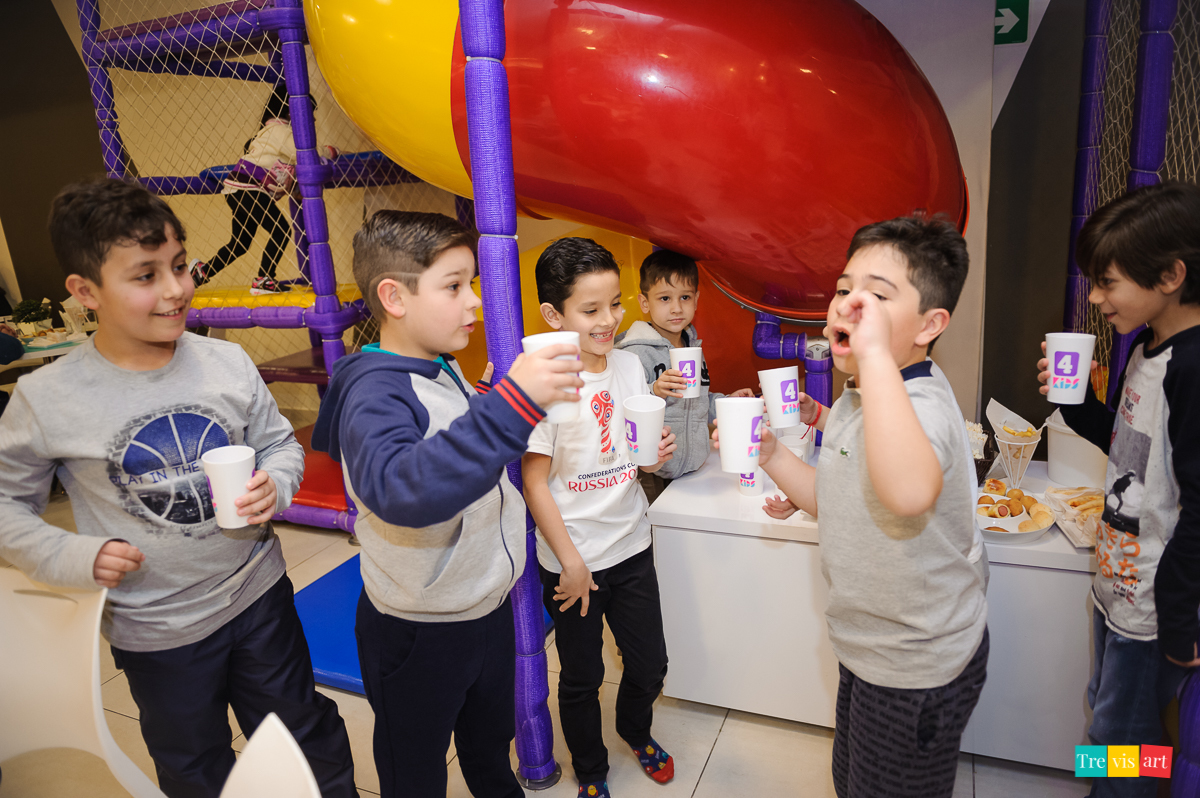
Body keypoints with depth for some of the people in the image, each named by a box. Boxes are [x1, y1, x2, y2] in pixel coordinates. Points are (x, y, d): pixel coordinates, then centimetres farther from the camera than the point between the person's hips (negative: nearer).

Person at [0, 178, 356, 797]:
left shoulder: (227, 363, -11)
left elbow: (280, 443, 2)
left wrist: (274, 486, -18)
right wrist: (77, 558, -17)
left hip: (259, 595, 2)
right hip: (155, 631, -1)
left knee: (310, 744, 22)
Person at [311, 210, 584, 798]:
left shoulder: (444, 372, 3)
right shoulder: (374, 392, -26)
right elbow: (402, 489, -48)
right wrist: (511, 402, -52)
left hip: (488, 610, 8)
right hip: (417, 637, -7)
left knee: (491, 748, 30)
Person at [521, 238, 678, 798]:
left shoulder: (629, 365, -1)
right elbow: (535, 483, -16)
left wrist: (656, 455, -12)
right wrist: (571, 562, -14)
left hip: (632, 546, 5)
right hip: (572, 559, -5)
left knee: (650, 664, 18)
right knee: (581, 678, 15)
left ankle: (636, 731, 51)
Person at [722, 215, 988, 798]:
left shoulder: (922, 406, -31)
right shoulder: (855, 401, 1)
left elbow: (909, 491, -55)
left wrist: (876, 354, -50)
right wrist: (770, 455, -5)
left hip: (917, 667, -9)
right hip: (868, 647, 9)